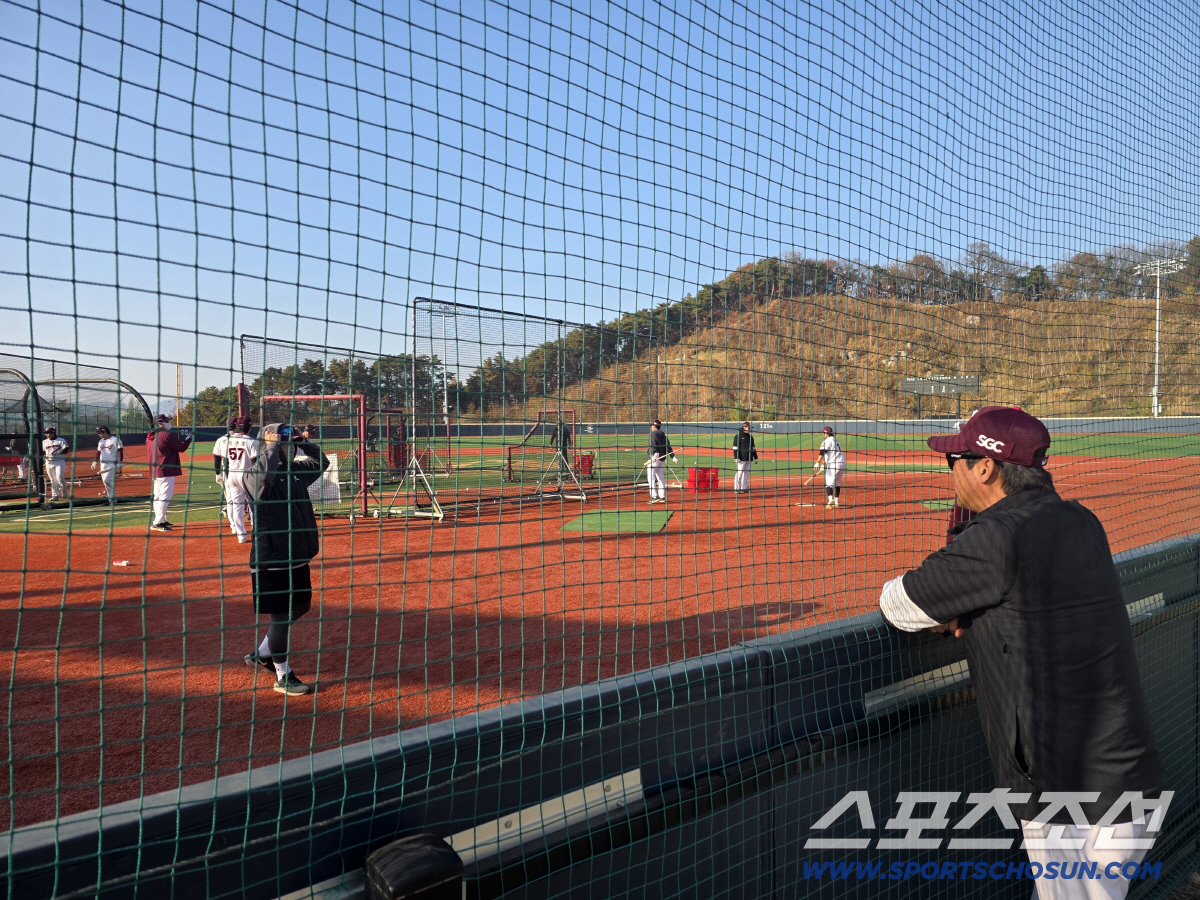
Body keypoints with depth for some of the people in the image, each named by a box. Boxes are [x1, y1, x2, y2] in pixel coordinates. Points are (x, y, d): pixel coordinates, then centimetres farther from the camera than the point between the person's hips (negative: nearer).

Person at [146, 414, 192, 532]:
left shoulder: (150, 438, 12)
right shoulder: (166, 435, -14)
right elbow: (181, 448, -11)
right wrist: (188, 439, 8)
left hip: (154, 472, 10)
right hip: (166, 471, -10)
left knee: (157, 496, 15)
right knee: (165, 496, -8)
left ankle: (162, 521, 24)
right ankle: (157, 523, -12)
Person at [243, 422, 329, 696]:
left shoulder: (296, 471, 9)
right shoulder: (258, 476, -15)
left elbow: (320, 462, 22)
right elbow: (265, 472, -39)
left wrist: (302, 441, 7)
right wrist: (272, 445, -25)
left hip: (297, 557, 9)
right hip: (271, 560, -9)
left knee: (298, 607, 19)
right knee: (281, 616, 2)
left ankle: (261, 654, 37)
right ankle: (283, 676, 16)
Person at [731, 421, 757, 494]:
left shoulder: (750, 436, 17)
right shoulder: (738, 436, -4)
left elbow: (753, 447, 22)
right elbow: (735, 447, -8)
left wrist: (755, 457, 17)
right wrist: (737, 457, -15)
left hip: (749, 459, 7)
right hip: (741, 459, -7)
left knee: (746, 474, 9)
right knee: (739, 473, -7)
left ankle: (744, 488, 14)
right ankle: (737, 489, -4)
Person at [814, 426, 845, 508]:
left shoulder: (827, 441, -7)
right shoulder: (836, 440, 21)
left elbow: (822, 452, -21)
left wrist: (817, 463, -30)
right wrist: (823, 464, 29)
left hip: (834, 464, -8)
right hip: (842, 463, 8)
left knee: (828, 483, -9)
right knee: (837, 483, 19)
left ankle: (831, 500, -28)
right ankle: (836, 502, 23)